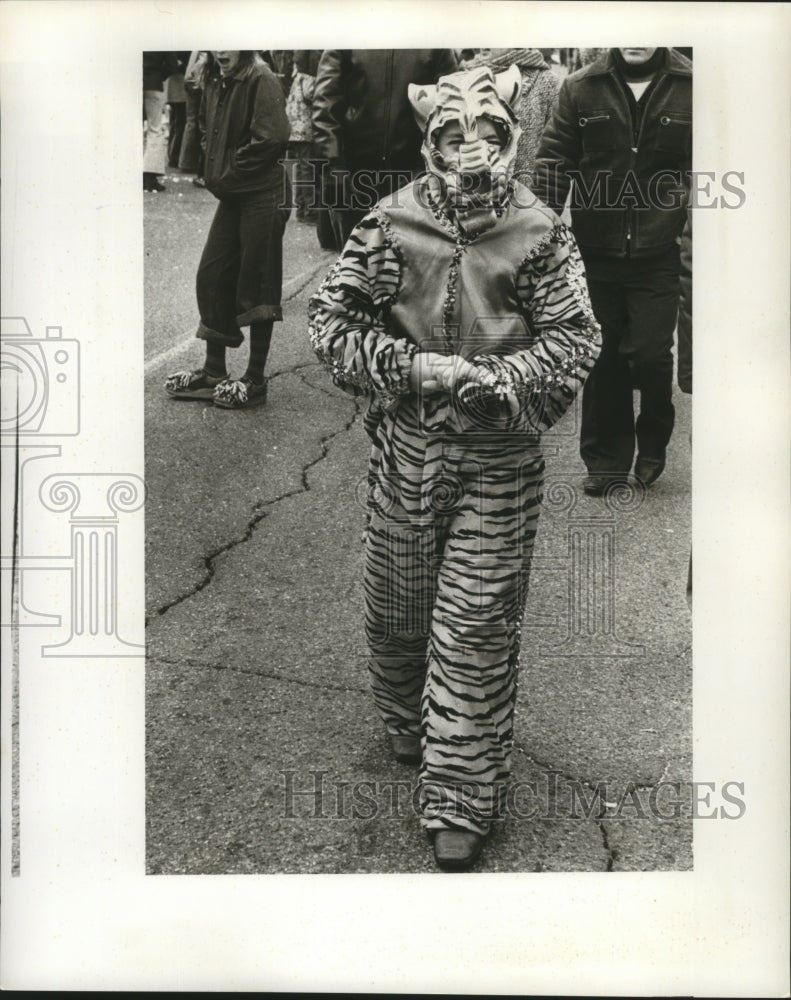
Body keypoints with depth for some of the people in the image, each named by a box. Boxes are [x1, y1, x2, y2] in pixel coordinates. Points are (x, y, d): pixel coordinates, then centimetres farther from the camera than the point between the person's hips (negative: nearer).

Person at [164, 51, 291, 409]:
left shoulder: (262, 81, -13)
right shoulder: (216, 83, 11)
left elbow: (272, 137, -23)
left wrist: (230, 172, -14)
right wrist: (213, 170, 10)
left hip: (263, 194, -8)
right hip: (230, 195, 8)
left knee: (257, 284, -1)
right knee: (211, 276, 8)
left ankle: (255, 380, 9)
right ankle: (214, 371, 19)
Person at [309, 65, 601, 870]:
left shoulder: (539, 235, -5)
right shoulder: (390, 224, -3)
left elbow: (574, 344, -5)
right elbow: (329, 318, -2)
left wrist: (487, 381, -19)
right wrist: (412, 367, -15)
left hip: (498, 464, -2)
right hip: (404, 449, 2)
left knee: (476, 628, 0)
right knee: (395, 607, 16)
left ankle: (459, 801, 11)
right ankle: (408, 727, 46)